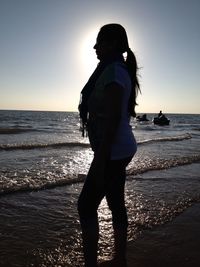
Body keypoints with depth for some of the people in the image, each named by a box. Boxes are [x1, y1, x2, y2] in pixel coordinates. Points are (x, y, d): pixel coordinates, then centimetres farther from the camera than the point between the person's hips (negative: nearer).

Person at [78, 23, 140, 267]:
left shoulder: (112, 70, -13)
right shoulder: (120, 69, 17)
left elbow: (113, 118, -22)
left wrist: (100, 159, -22)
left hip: (113, 152, -10)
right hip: (120, 150, 10)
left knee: (86, 205, -1)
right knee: (116, 205, 15)